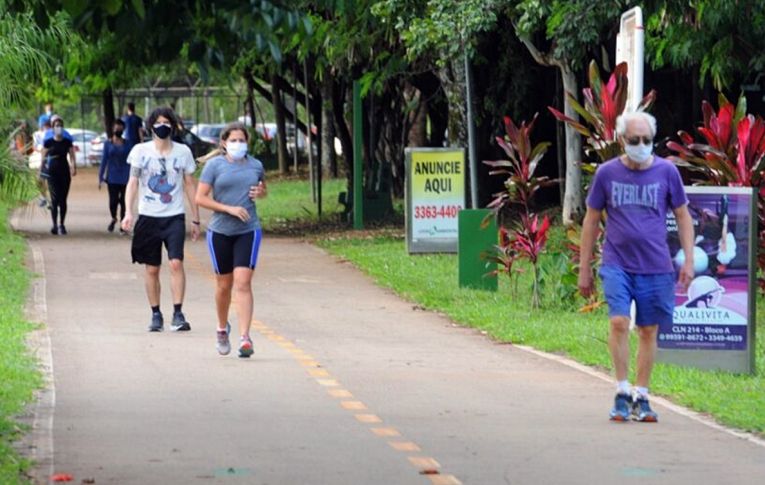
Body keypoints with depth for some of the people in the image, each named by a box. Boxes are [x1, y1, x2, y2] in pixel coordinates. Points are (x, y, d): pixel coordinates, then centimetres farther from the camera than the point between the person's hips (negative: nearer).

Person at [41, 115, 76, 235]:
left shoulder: (67, 142, 7)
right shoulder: (48, 142, 1)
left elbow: (72, 157, 4)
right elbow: (43, 158, 5)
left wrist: (74, 167, -14)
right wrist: (41, 173, 3)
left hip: (64, 172, 2)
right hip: (52, 173, -2)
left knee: (63, 199, 4)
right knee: (55, 198, -11)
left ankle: (61, 225, 15)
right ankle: (55, 225, -7)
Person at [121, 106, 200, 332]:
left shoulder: (183, 152, 5)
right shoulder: (141, 151, 2)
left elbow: (190, 185, 11)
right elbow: (132, 182, 1)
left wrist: (196, 219, 11)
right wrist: (128, 212, -13)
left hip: (174, 217, 0)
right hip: (148, 217, 0)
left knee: (176, 263, -15)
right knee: (152, 268, 5)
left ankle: (178, 314, -14)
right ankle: (156, 314, 15)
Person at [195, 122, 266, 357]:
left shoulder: (255, 166, 8)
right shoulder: (214, 165, -1)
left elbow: (262, 188, 26)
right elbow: (200, 198, -5)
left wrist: (260, 192, 1)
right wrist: (229, 209, -14)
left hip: (248, 231, 0)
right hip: (220, 231, 0)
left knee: (243, 282, -12)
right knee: (224, 284, 11)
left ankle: (244, 338, -17)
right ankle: (222, 329, 35)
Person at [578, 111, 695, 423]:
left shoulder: (666, 172, 2)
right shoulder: (606, 173, 1)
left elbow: (683, 216, 10)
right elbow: (591, 221, 9)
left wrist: (689, 260, 1)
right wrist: (584, 269, 9)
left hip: (655, 267, 1)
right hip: (617, 264, -1)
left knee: (648, 331, 6)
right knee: (619, 323, -16)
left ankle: (641, 397, 16)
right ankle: (622, 393, -7)